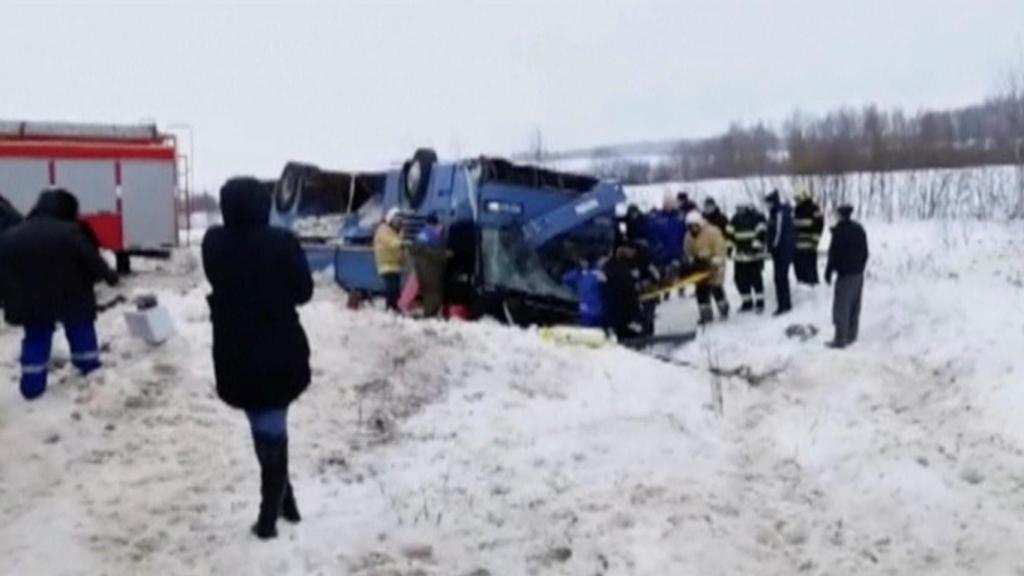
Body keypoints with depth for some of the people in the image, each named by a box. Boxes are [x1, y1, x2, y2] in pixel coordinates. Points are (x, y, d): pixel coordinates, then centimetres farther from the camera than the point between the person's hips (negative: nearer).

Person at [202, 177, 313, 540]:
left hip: (234, 353, 2)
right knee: (273, 431, 12)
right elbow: (303, 291, -5)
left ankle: (281, 502, 24)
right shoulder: (281, 242, -16)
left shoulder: (213, 243, -6)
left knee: (264, 430, 17)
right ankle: (270, 515, 12)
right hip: (278, 350, -2)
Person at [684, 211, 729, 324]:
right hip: (700, 267, 6)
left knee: (716, 288, -5)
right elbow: (689, 252, 13)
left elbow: (720, 247, -18)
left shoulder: (712, 232, -15)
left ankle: (724, 310, 18)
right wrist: (692, 261, -3)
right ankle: (706, 314, 12)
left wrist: (716, 261, -24)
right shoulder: (689, 237, 5)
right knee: (701, 290, 3)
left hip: (713, 265, -6)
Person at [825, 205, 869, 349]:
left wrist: (828, 272, -5)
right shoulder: (859, 229, 9)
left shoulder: (839, 232, -15)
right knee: (854, 307, 15)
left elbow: (834, 255, -14)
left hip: (845, 274, -8)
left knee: (841, 307, -5)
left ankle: (840, 339, -6)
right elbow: (865, 253, 14)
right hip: (858, 273, 8)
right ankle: (851, 335, 22)